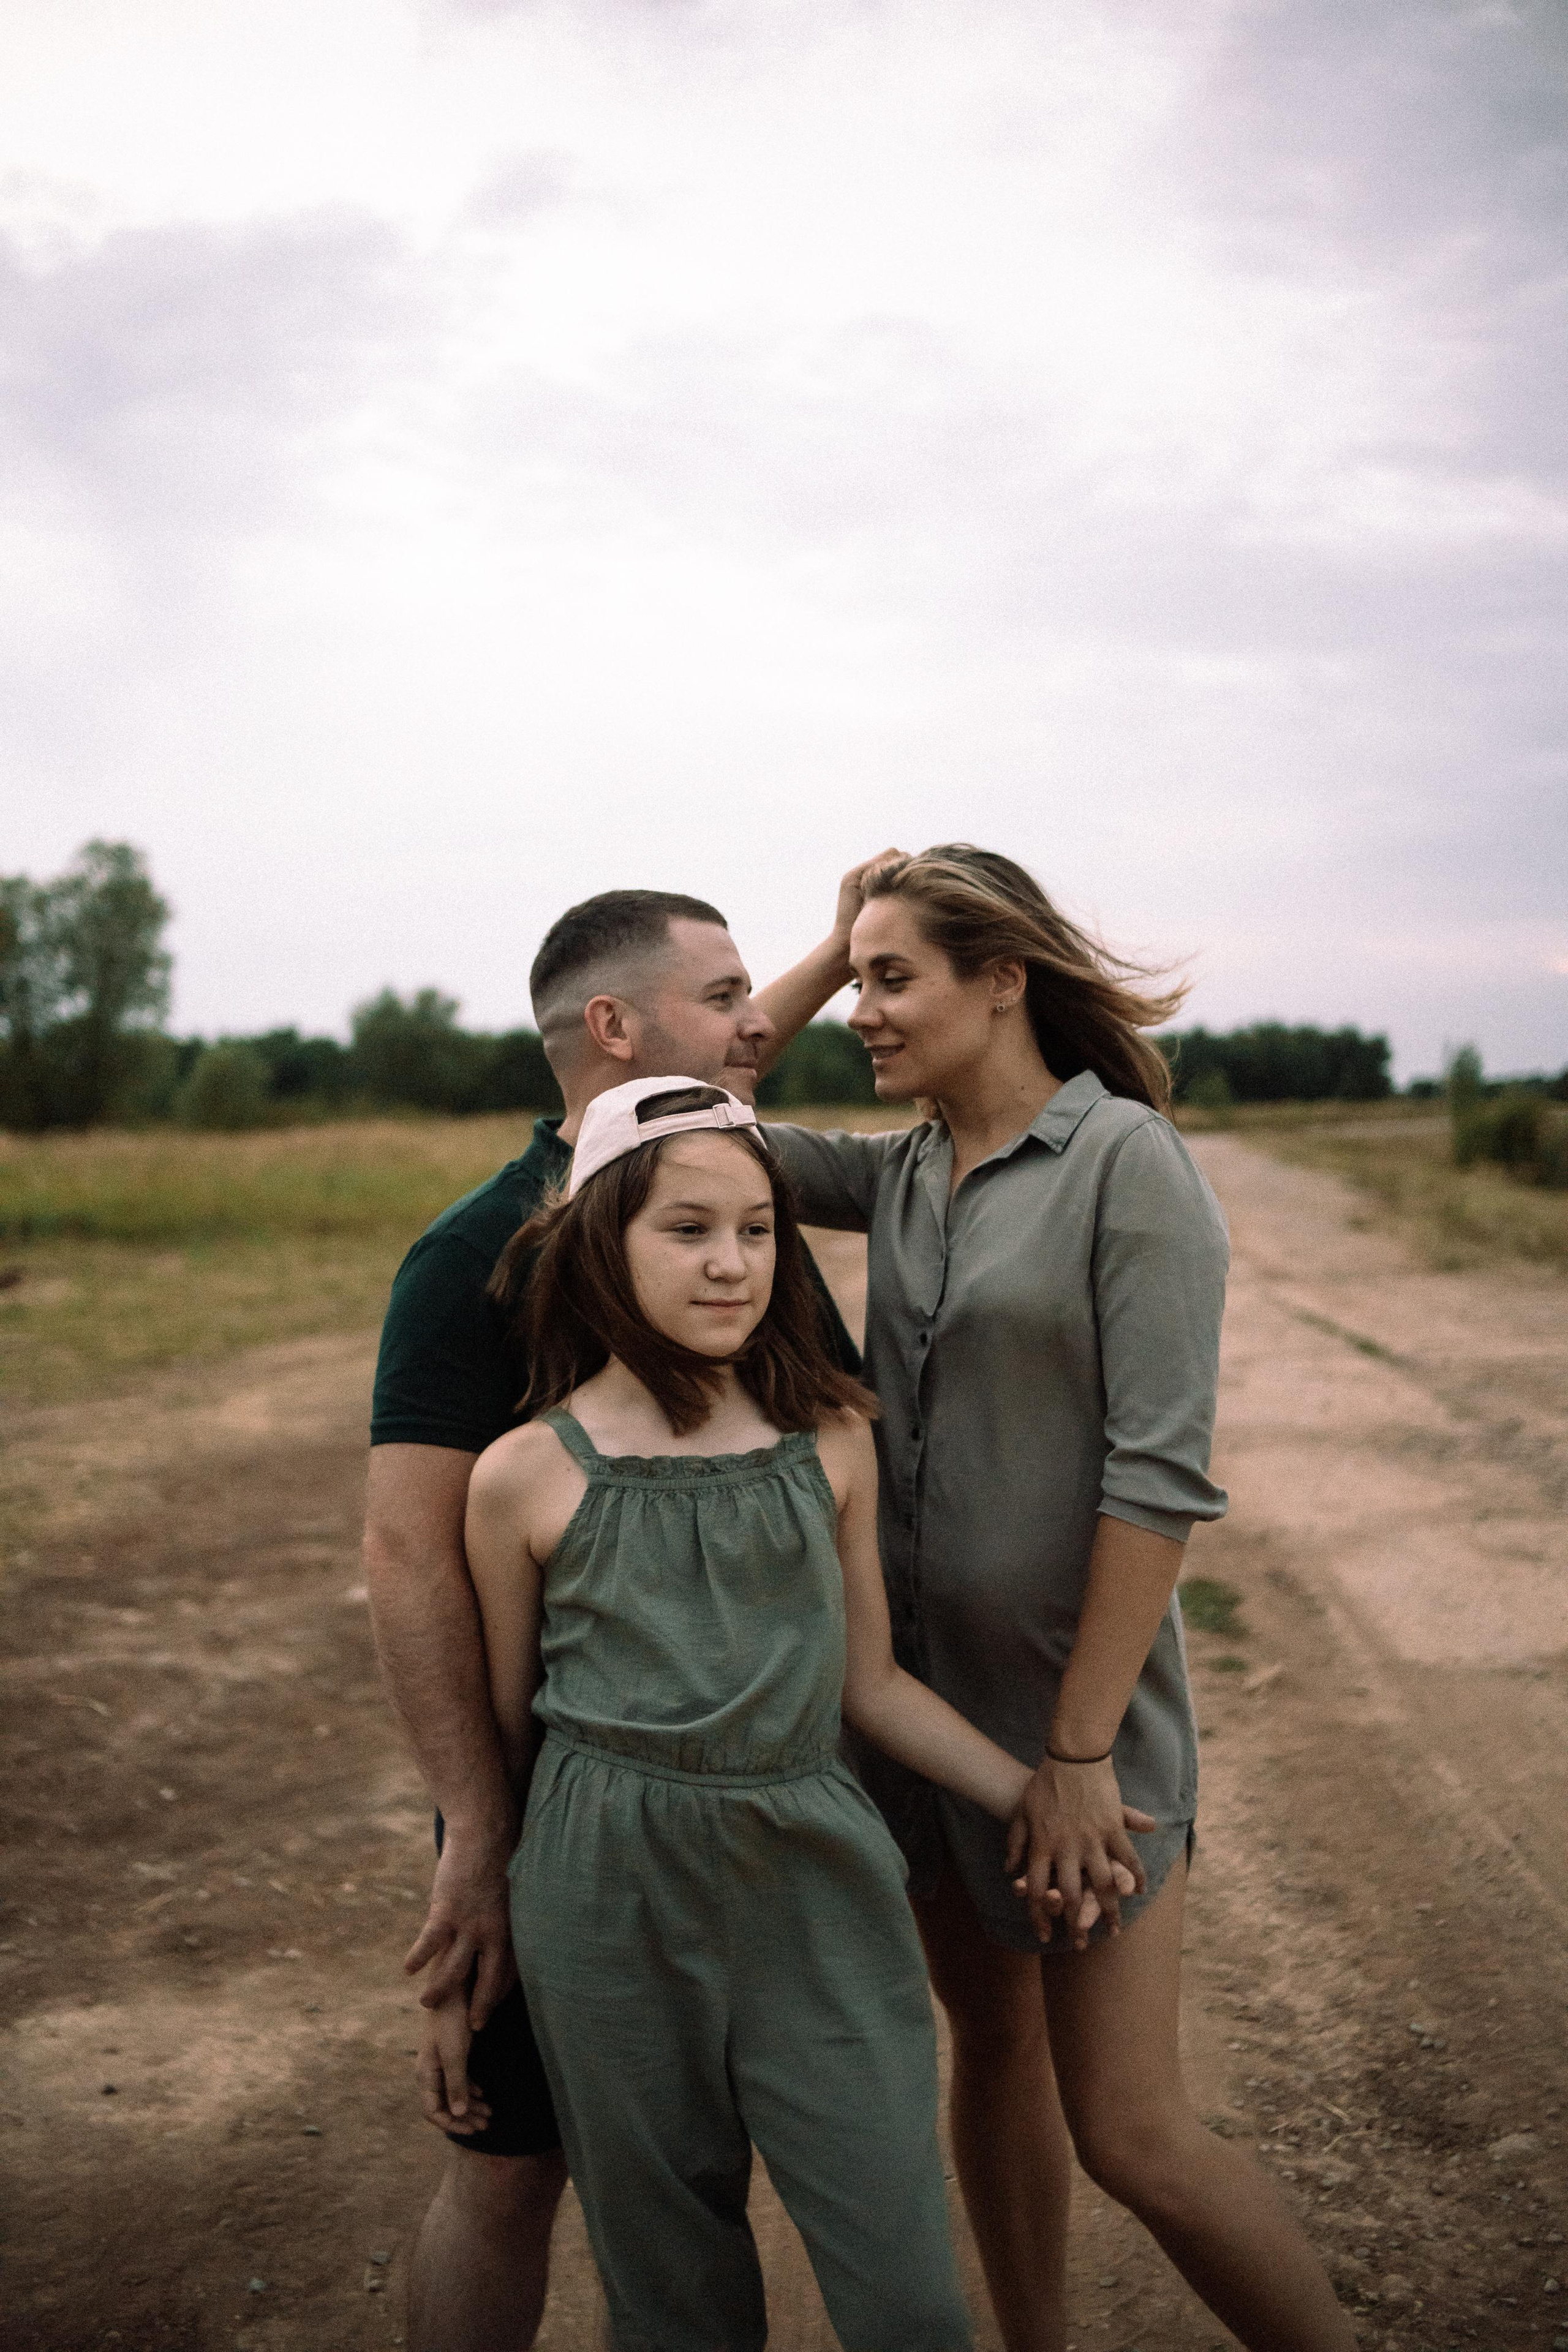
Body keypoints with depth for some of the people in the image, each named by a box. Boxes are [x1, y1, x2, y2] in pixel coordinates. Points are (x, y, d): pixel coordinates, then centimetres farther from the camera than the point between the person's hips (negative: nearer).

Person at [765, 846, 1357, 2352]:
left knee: (1129, 2135, -2)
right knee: (990, 2045, 19)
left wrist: (1080, 1749, -19)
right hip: (914, 1681, 7)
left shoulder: (1126, 1160, -15)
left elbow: (1158, 1473, -19)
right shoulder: (906, 1173, 6)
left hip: (1071, 1697, -7)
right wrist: (832, 944, 1)